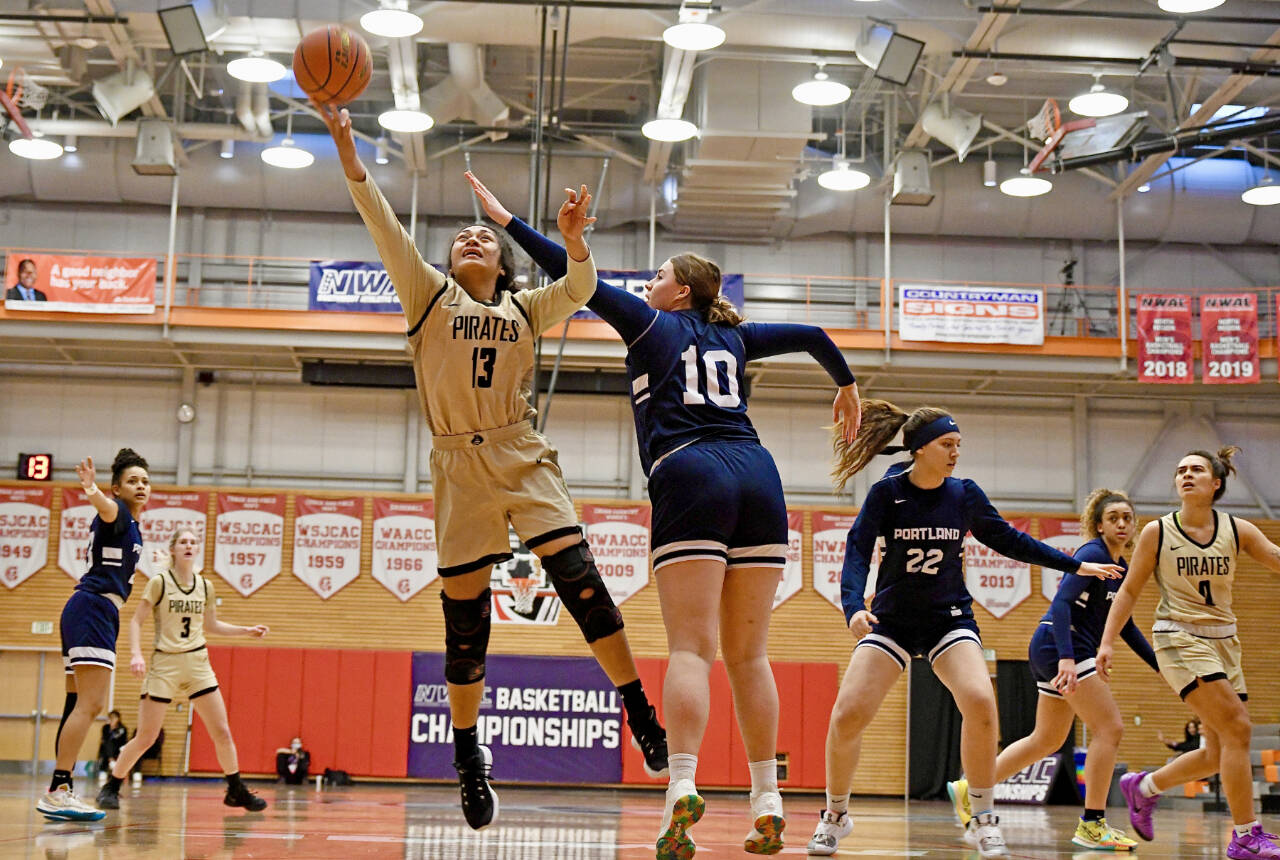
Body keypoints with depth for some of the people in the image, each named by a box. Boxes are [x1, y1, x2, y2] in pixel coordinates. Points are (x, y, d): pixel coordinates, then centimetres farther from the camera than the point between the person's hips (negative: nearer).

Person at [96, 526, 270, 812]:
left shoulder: (205, 586, 7)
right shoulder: (159, 582, -6)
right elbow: (135, 621, -5)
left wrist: (247, 631, 11)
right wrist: (137, 654, -19)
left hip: (197, 663, 4)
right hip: (164, 663, -4)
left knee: (222, 732, -1)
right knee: (145, 738, -4)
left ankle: (237, 791, 13)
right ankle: (111, 787, 15)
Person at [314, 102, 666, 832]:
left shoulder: (525, 309, 16)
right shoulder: (430, 296, 11)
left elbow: (579, 289, 0)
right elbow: (384, 225, 1)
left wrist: (573, 240, -20)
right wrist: (345, 144, -9)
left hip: (524, 459, 1)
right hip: (460, 469, 0)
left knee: (580, 579, -14)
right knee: (465, 613, 2)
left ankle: (641, 713, -6)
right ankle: (469, 753, 17)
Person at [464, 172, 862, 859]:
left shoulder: (652, 325, 12)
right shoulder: (733, 337, 24)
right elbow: (811, 335, 31)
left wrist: (507, 220, 17)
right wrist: (846, 385, 48)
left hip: (691, 478, -5)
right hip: (756, 476, 5)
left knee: (690, 648, -11)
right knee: (749, 654, 6)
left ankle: (682, 787, -27)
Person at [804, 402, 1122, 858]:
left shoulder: (965, 495, -2)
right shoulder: (887, 492, -9)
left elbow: (1008, 540, 11)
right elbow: (857, 552, -14)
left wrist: (1073, 565, 13)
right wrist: (854, 606, -32)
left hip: (949, 617, 1)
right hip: (892, 619, -1)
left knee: (979, 702, -25)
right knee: (847, 714, -15)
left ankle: (982, 820, -7)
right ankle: (835, 816, 10)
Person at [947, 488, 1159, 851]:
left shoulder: (1122, 569, 16)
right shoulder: (1092, 554, -11)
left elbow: (1125, 627, 25)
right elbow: (1062, 601, -23)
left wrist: (1160, 666, 21)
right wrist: (1066, 657, -33)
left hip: (1069, 652, 10)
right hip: (1059, 646, -10)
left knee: (1047, 740, 16)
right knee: (1109, 727, -11)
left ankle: (968, 790, 23)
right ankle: (1091, 825, -8)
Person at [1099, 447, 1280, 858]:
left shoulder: (1238, 530, 2)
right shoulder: (1157, 532, -4)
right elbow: (1129, 591, 2)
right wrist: (1107, 641, -4)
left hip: (1223, 641, 5)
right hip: (1180, 638, -5)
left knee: (1219, 754, 6)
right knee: (1237, 728, -19)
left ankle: (1143, 787, 29)